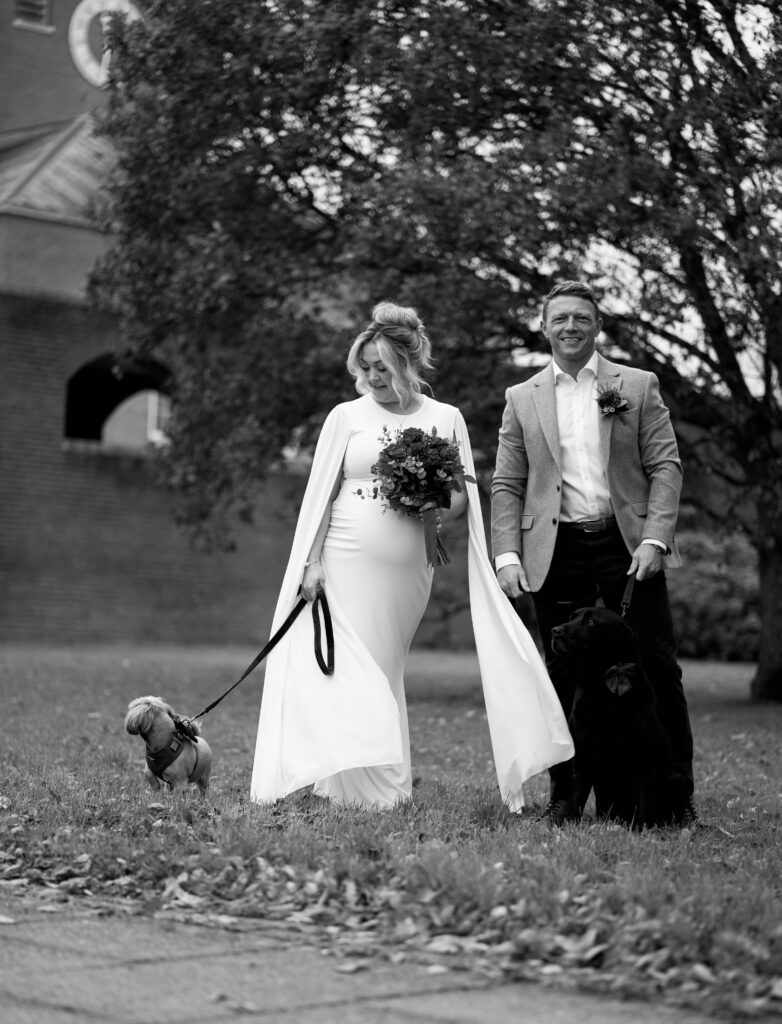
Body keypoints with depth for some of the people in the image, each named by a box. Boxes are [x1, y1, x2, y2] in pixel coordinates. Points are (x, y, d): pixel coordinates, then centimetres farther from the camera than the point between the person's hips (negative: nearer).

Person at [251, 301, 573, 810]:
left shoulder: (446, 418, 9)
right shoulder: (347, 416, 5)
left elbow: (462, 499, 10)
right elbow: (322, 495, 5)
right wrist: (313, 560, -4)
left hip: (408, 570, 1)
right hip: (347, 563, -1)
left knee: (384, 671, 4)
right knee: (355, 672, -6)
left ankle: (386, 790, 12)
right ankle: (366, 788, -1)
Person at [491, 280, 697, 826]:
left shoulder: (638, 386, 8)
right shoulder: (522, 399, 12)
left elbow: (665, 467, 3)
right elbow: (506, 486, 9)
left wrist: (654, 538, -10)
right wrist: (508, 554, -3)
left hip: (627, 544, -1)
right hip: (557, 551, 1)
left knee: (657, 669, -3)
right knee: (564, 675, 3)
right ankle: (568, 796, 10)